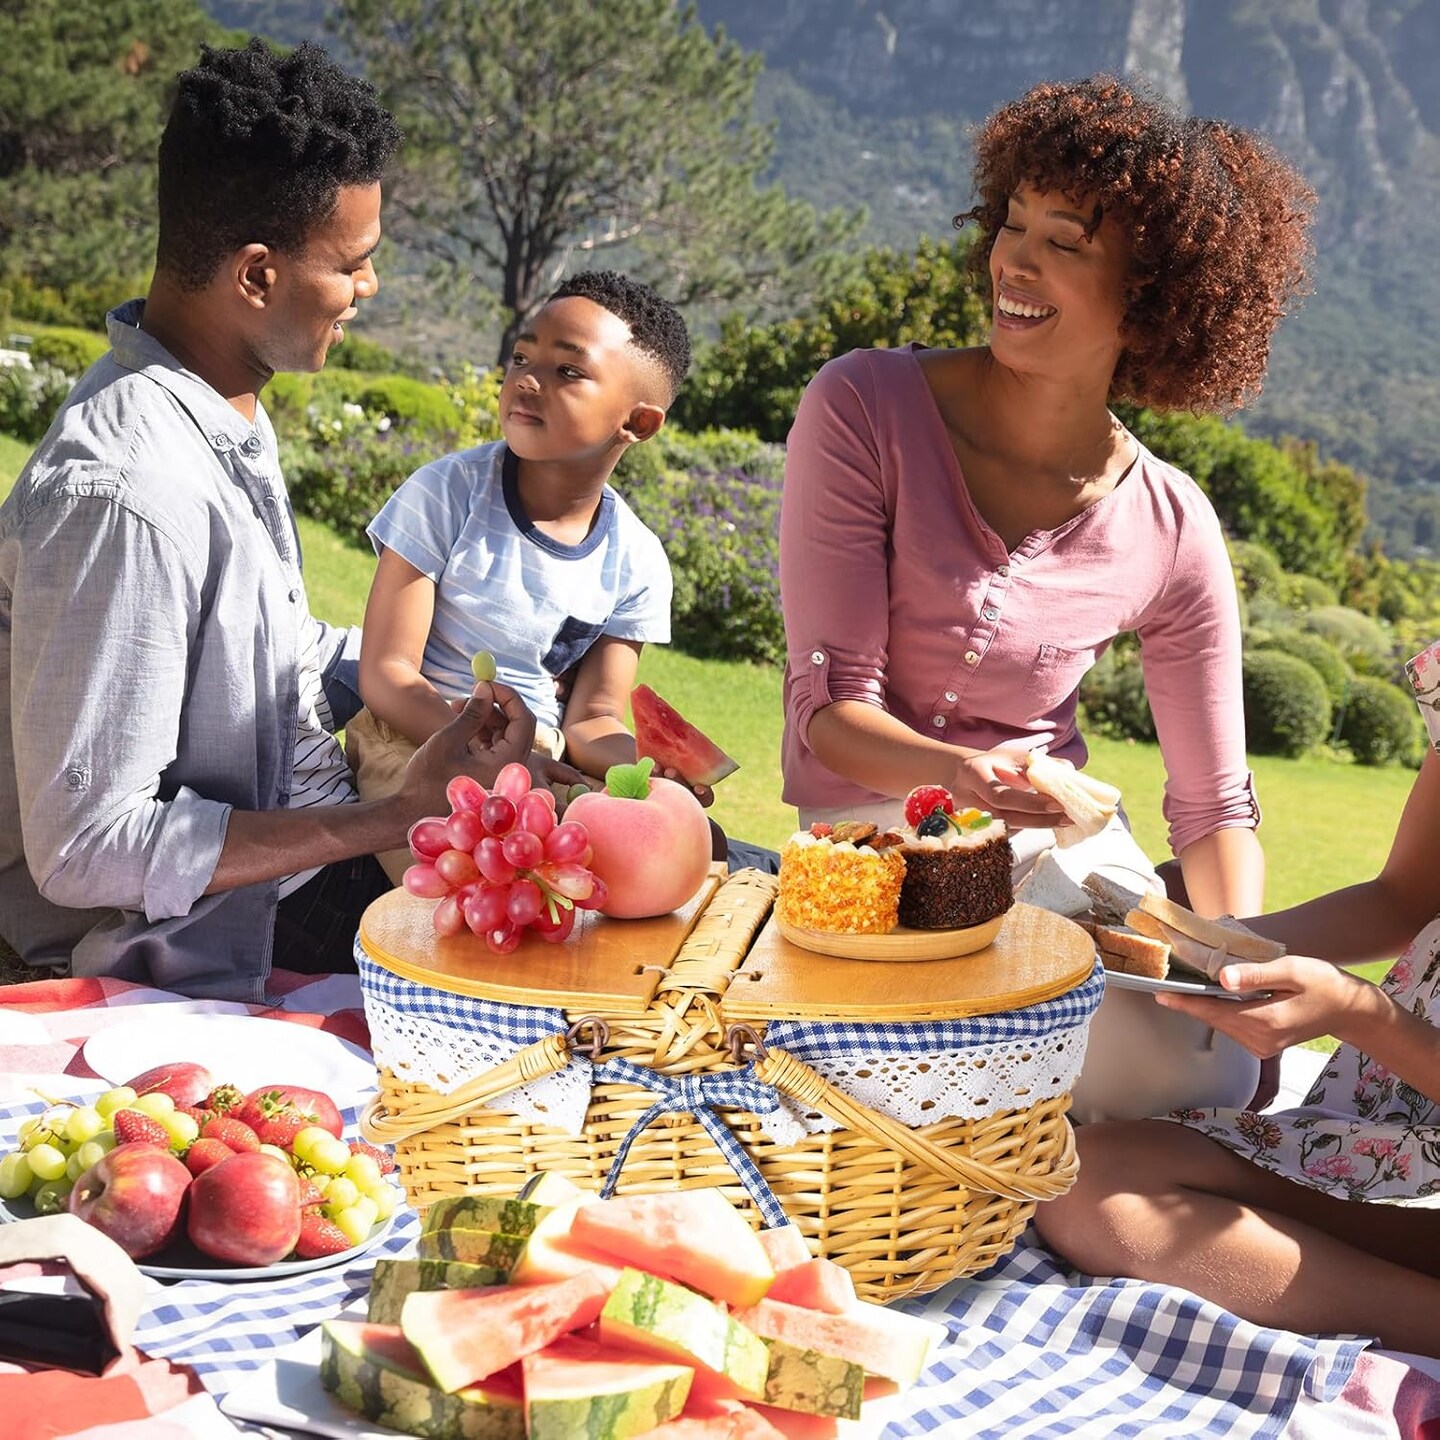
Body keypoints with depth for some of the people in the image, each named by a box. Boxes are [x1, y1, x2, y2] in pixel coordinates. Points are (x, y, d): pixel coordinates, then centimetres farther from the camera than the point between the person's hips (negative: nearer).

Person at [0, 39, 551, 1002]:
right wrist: (404, 818, -26)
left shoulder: (230, 412, 4)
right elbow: (85, 849, -26)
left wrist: (449, 700, 3)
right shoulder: (120, 494, -28)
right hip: (210, 945, -9)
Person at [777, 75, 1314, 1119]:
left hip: (1058, 836, 3)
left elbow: (1214, 806, 1)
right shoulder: (864, 408, -12)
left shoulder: (1175, 531, -5)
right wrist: (953, 771, -35)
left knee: (1206, 1075, -18)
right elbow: (830, 706, -15)